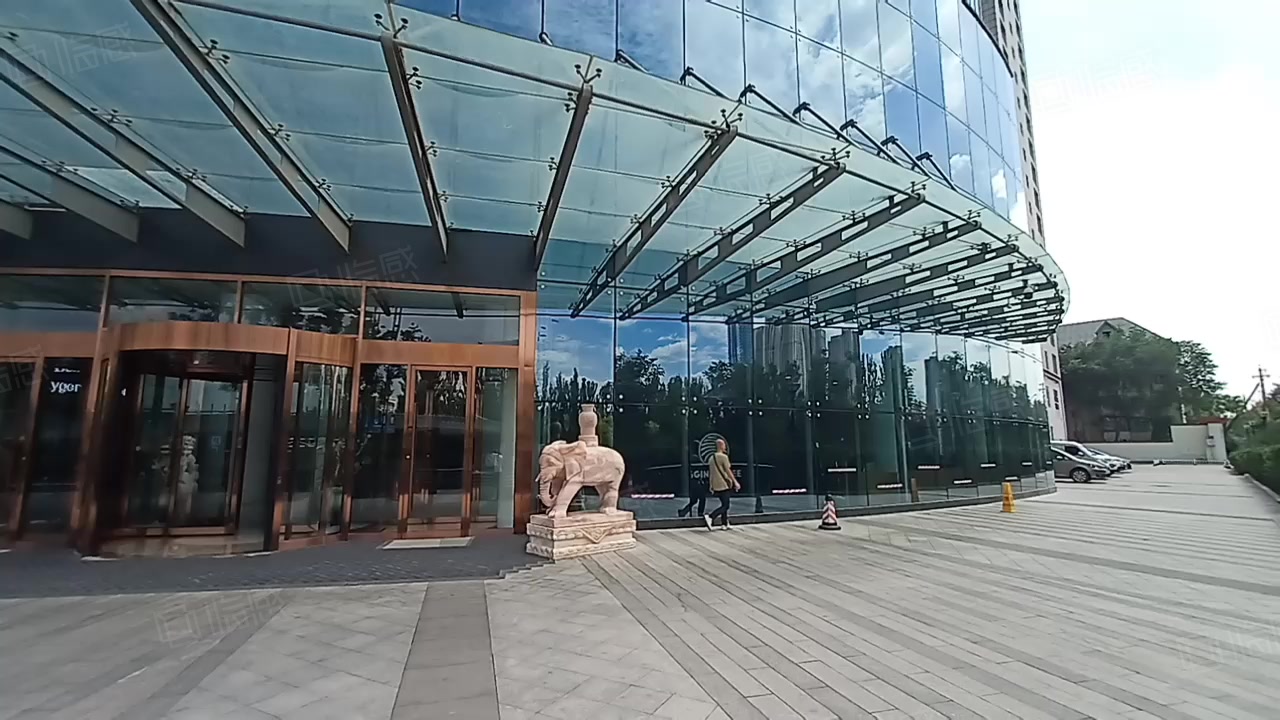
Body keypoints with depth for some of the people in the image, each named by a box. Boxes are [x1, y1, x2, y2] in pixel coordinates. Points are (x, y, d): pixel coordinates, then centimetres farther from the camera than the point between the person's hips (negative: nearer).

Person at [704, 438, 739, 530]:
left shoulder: (711, 458, 13)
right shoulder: (723, 457, -11)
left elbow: (709, 473, 15)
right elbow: (728, 471, -12)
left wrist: (711, 485, 22)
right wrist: (735, 482, -6)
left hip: (716, 486, 8)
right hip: (724, 485, -8)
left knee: (724, 505, 17)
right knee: (725, 506, -4)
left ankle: (724, 524, 17)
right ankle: (710, 517, -18)